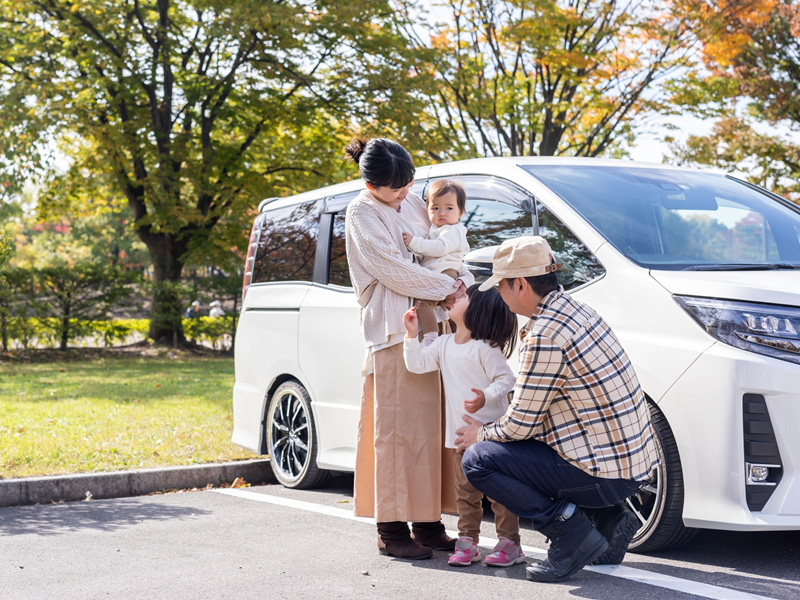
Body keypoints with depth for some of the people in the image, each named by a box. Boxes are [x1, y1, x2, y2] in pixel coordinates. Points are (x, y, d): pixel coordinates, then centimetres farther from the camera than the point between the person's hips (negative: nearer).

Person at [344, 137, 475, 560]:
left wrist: (463, 280, -2)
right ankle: (392, 530, 0)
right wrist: (449, 290, -8)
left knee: (432, 426, 5)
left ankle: (428, 524, 12)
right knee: (399, 429, -7)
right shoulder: (362, 216, -4)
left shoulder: (413, 204, 17)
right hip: (394, 331, -7)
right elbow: (394, 270, -12)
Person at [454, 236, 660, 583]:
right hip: (636, 459, 9)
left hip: (606, 473, -9)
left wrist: (482, 434, 7)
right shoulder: (576, 310, 9)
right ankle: (610, 519, 17)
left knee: (477, 460, -7)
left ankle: (570, 530, -6)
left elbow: (520, 425, -11)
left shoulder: (545, 336, -19)